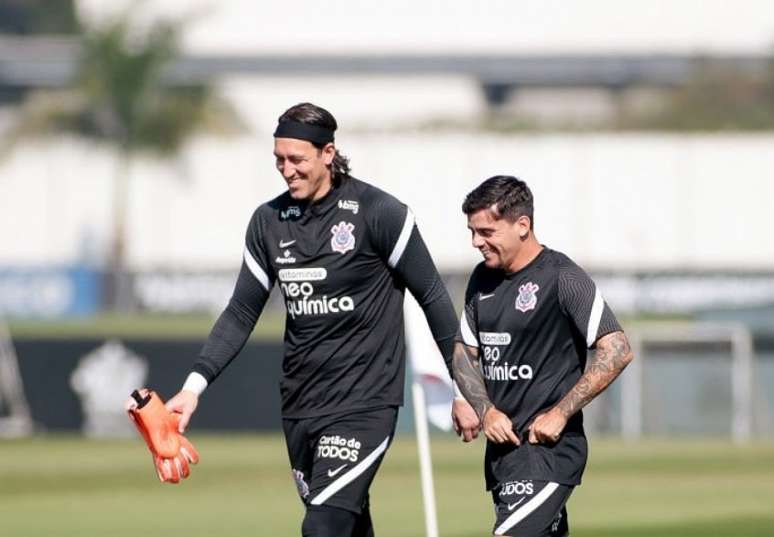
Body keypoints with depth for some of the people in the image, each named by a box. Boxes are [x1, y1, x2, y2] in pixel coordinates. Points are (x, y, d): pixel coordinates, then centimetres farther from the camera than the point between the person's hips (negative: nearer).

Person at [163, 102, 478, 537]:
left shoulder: (378, 213, -9)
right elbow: (242, 313, 11)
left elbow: (433, 299, -3)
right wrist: (195, 385, 0)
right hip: (300, 404, 6)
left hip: (365, 403, -6)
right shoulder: (269, 221, 6)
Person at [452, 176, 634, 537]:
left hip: (550, 445, -8)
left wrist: (559, 414, -16)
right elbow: (464, 353, 18)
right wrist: (486, 410, -1)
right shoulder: (482, 279, 10)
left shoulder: (562, 278, -11)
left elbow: (617, 352, -14)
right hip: (502, 444, 8)